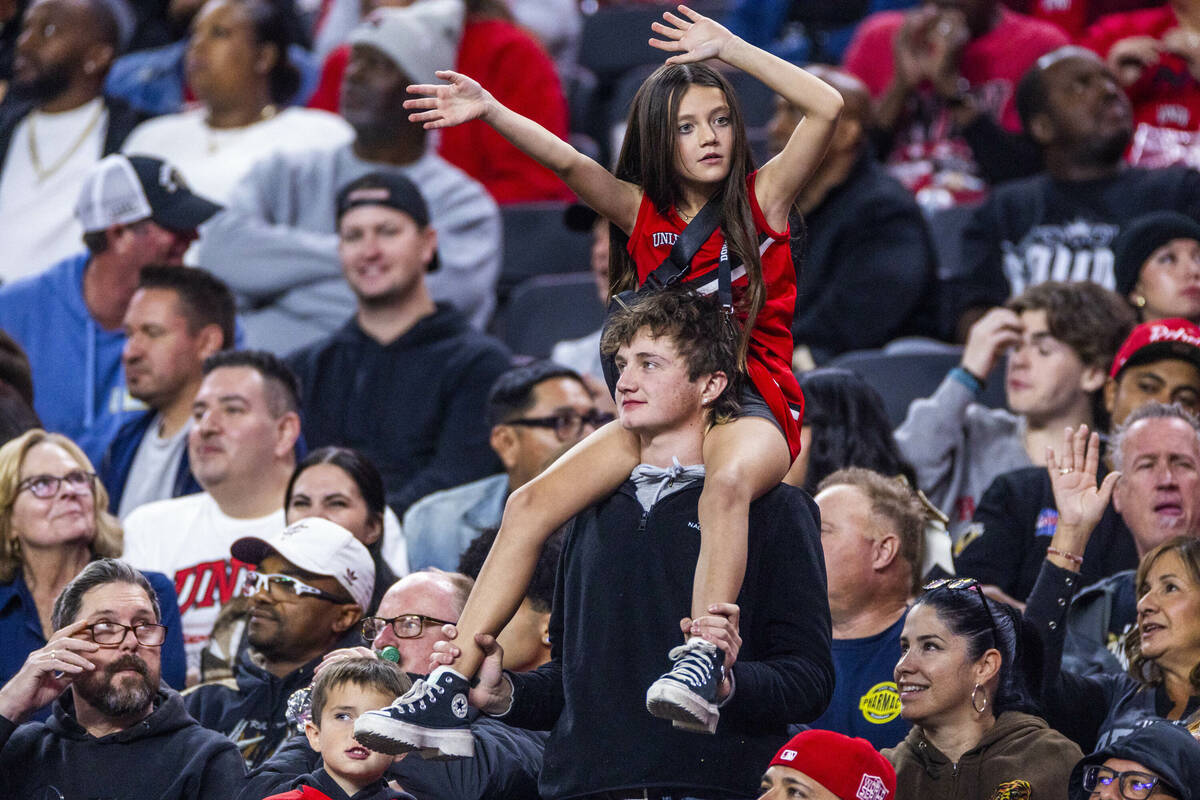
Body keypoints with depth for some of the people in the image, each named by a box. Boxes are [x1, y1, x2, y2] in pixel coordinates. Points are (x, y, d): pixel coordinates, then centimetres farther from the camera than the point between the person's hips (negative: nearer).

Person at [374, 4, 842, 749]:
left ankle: (702, 662, -51)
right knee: (532, 503, -15)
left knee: (728, 479, -41)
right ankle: (451, 688, -19)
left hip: (753, 408, -4)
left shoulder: (763, 199, 3)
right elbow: (569, 162, -7)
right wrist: (492, 112, -24)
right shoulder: (643, 212, 10)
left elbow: (828, 107, -10)